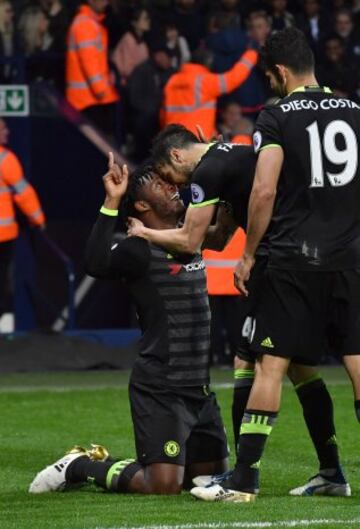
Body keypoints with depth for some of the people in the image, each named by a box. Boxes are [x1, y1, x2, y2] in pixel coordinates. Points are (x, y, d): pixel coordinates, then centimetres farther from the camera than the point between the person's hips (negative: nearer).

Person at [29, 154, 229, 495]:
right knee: (163, 486, -16)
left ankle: (104, 462, 26)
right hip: (159, 388, -8)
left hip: (199, 388, 8)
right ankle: (79, 467, 7)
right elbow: (97, 265, -33)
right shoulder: (139, 251, -12)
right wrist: (112, 202, -34)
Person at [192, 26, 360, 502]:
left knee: (271, 365, -1)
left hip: (295, 261, -4)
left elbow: (264, 191, -11)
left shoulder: (277, 117, -4)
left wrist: (248, 254, -2)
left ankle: (244, 478, -1)